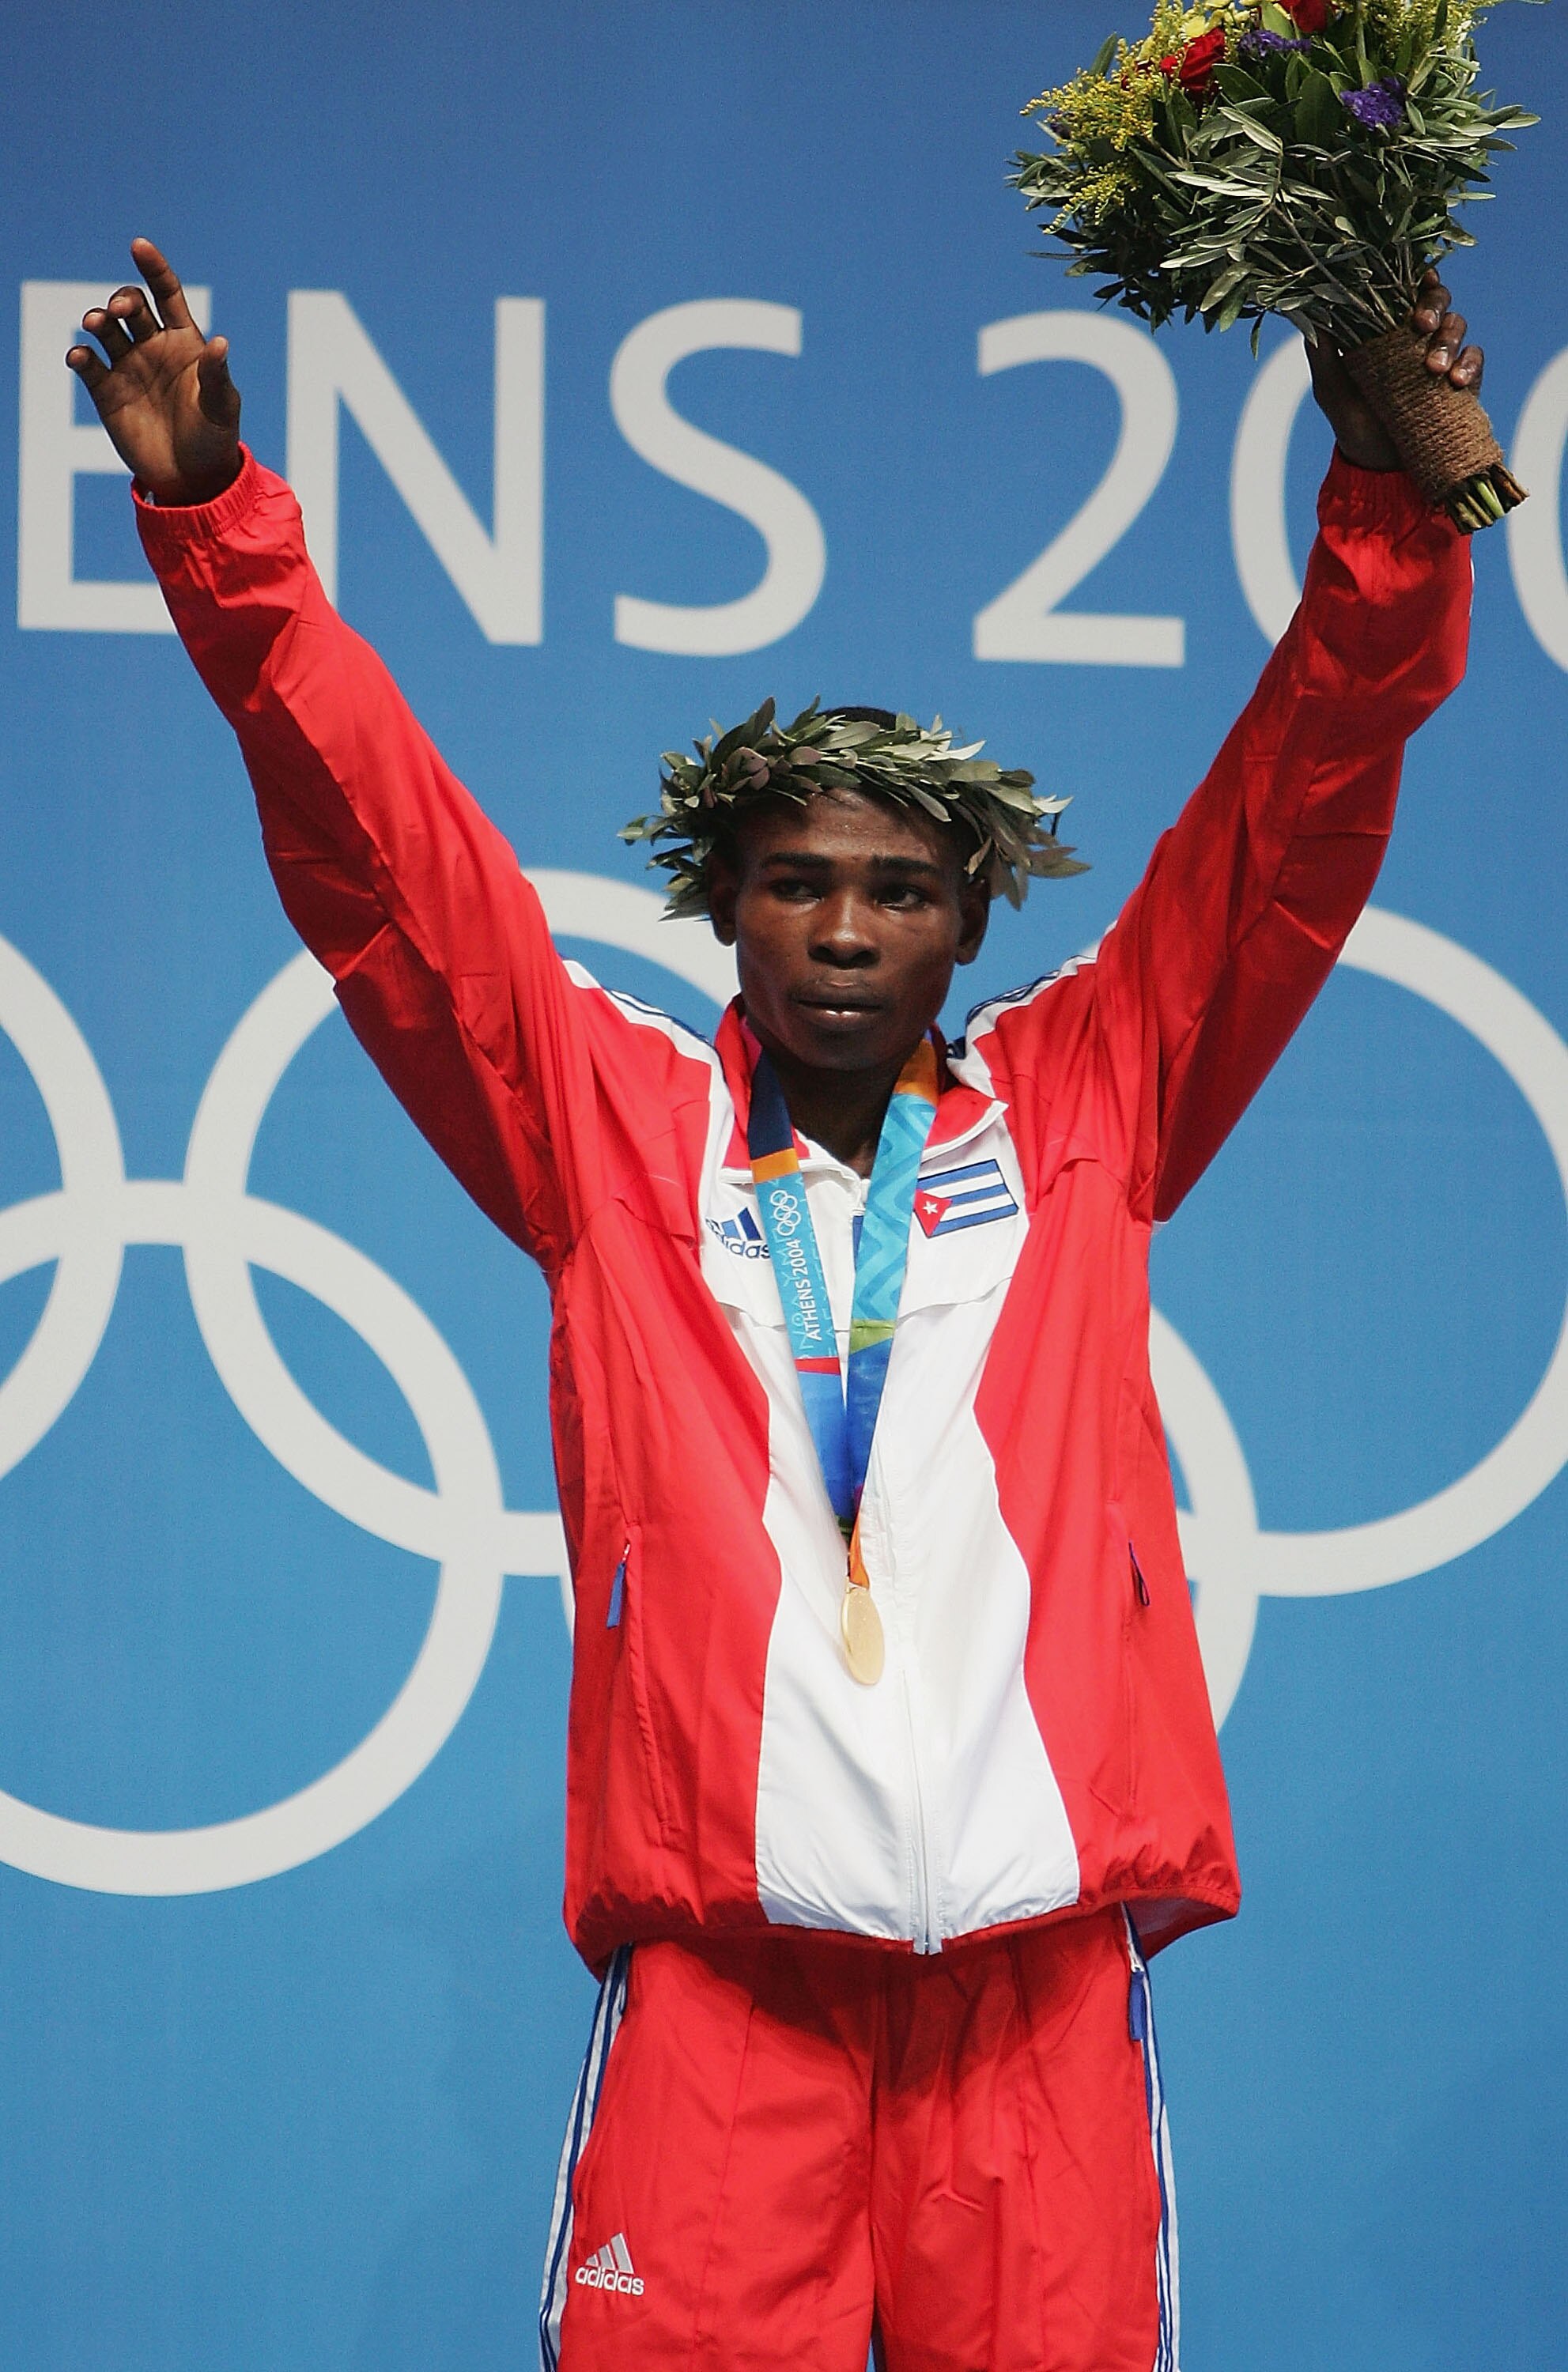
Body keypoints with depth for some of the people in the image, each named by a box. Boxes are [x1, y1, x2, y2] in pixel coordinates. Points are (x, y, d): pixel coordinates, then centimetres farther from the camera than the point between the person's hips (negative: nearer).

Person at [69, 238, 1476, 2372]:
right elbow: (385, 859, 8)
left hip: (1038, 1927, 1)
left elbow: (1289, 841, 9)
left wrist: (1390, 510, -2)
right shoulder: (614, 1127, 13)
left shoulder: (1079, 1109, 15)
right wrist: (218, 525, -1)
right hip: (722, 1936, -1)